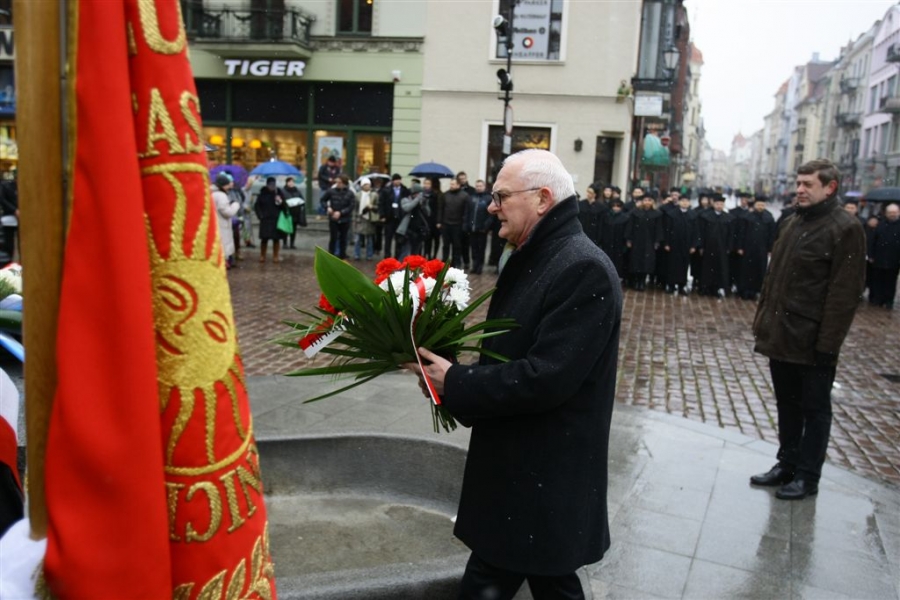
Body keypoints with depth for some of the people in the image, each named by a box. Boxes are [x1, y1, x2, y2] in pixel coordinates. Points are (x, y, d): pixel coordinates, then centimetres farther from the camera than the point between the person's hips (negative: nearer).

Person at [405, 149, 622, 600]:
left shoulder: (583, 270, -22)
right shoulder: (533, 258, 10)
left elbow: (546, 378, -28)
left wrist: (454, 384, -19)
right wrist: (453, 372, -2)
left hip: (543, 481, -9)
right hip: (520, 467, 9)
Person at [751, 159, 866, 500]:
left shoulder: (845, 229, -11)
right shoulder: (791, 223, 13)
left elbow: (845, 293, -16)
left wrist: (828, 342, -19)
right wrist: (762, 319, 12)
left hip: (812, 341, -7)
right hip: (779, 335, 7)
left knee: (814, 409, 8)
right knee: (787, 405, 17)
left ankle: (807, 476, 20)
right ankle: (787, 464, 31)